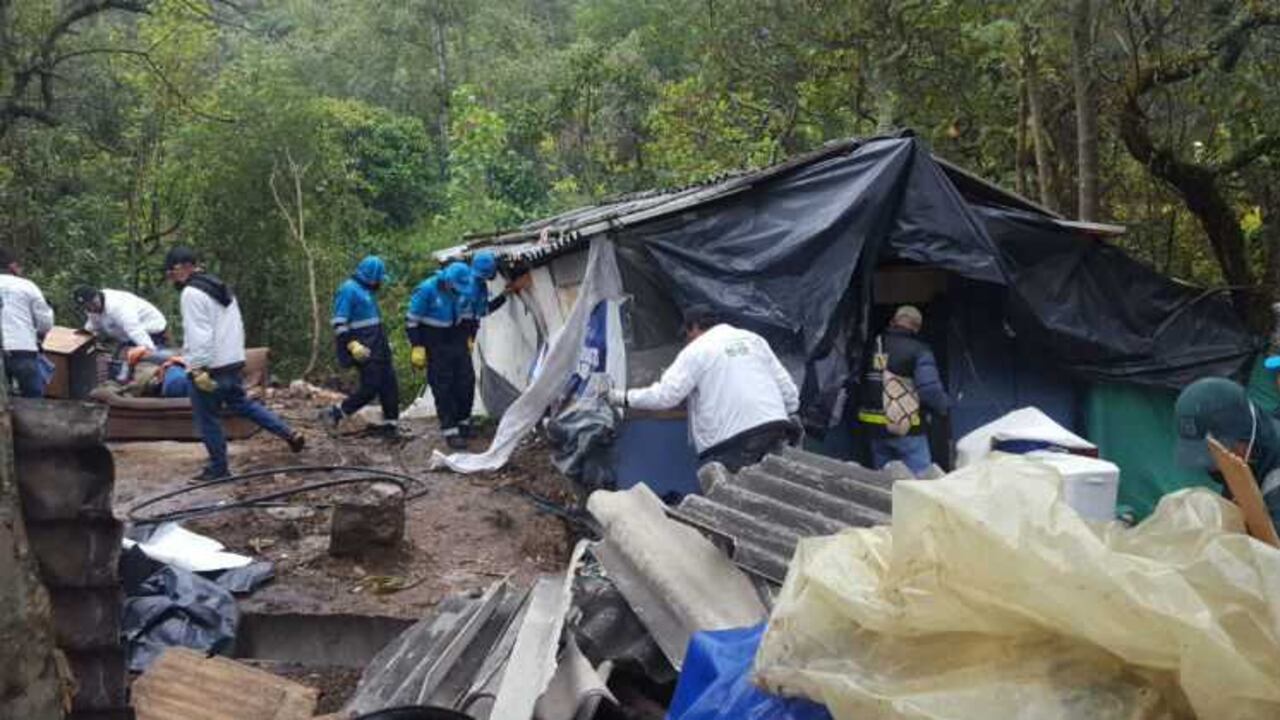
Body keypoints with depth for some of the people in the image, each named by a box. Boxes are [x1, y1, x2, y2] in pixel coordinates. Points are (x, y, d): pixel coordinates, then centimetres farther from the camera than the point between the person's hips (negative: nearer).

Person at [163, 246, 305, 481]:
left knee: (207, 419, 4)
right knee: (241, 403, 21)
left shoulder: (192, 293, -15)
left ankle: (218, 468, 12)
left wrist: (198, 368, -24)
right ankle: (290, 434, 17)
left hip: (209, 367, -9)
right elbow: (237, 326, 21)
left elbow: (198, 335, -23)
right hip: (232, 362, 9)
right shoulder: (220, 288, 16)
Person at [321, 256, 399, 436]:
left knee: (389, 385, 7)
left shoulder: (366, 290, 16)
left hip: (378, 348, 9)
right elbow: (339, 323, -19)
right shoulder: (348, 290, -13)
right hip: (364, 350, -9)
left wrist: (384, 343, 29)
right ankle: (335, 413, 4)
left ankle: (390, 425, 14)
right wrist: (353, 345, -27)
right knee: (370, 388, -10)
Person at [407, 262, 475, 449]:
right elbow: (412, 320, -15)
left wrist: (467, 337, 16)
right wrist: (417, 347, -16)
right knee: (443, 387, -4)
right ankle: (450, 431, 2)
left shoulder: (464, 289, -4)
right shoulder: (426, 290, -21)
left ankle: (462, 421, 23)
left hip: (456, 340, 5)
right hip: (435, 344, -5)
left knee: (466, 381, 5)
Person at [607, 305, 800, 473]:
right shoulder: (754, 339, 19)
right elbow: (786, 386, 18)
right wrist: (789, 417, 28)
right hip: (776, 428, 6)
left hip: (734, 441, -6)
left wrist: (623, 398, 5)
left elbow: (664, 396, -6)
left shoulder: (696, 350, 2)